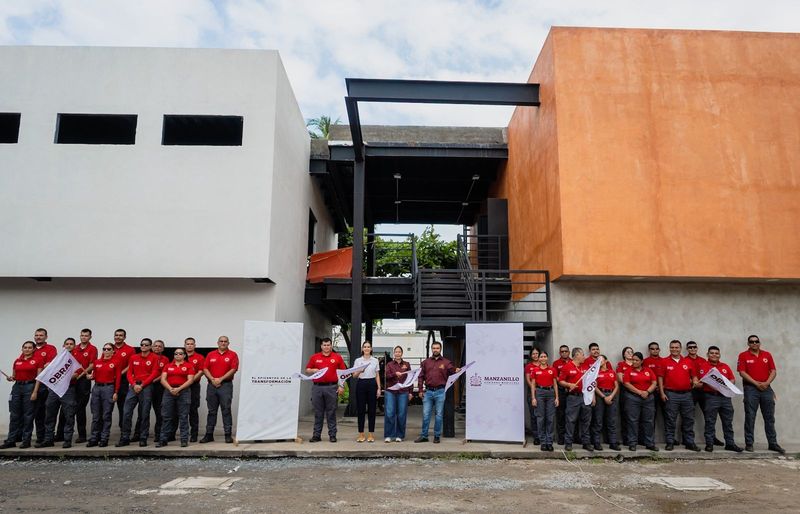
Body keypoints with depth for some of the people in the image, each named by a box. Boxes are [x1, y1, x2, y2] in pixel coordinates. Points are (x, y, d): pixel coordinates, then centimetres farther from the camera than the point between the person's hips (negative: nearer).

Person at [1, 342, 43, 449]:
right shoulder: (17, 361, 11)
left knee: (28, 415, -1)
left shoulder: (37, 360, -3)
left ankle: (26, 440, 6)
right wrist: (10, 378, -5)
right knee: (14, 415, 6)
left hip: (30, 386, -4)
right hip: (17, 387, 5)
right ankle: (11, 440, 12)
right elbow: (14, 376, 19)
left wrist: (35, 392, -13)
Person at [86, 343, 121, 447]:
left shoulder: (115, 363, -2)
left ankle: (104, 439, 7)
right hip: (96, 388, 4)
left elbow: (118, 379, -6)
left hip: (109, 388, -4)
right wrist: (91, 376, -6)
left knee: (106, 415, 0)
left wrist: (116, 392, -11)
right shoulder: (96, 362, 10)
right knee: (95, 415, 7)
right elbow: (95, 375, 17)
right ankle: (94, 439, 14)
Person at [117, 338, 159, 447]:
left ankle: (143, 438, 9)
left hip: (146, 387, -3)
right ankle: (125, 438, 8)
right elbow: (129, 373, 9)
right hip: (133, 386, 3)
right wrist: (134, 384, -8)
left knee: (144, 414, 1)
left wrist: (142, 385, -11)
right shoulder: (133, 358, 12)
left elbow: (154, 374, -5)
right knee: (127, 412, -2)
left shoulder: (154, 358, 1)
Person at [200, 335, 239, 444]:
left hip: (226, 385, -3)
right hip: (212, 385, 3)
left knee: (226, 410, -3)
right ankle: (209, 434, 16)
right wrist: (212, 379, -9)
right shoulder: (210, 354, 12)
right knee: (211, 411, 9)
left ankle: (228, 435, 0)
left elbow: (233, 369, -7)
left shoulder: (232, 355, 2)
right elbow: (205, 369, 5)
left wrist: (220, 379, -11)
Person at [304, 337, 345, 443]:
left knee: (331, 412, 3)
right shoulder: (314, 357, 9)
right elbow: (307, 369, 14)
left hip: (332, 387, -1)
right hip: (317, 387, 1)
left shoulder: (337, 357, 6)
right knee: (318, 413, 6)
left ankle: (332, 435, 10)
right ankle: (317, 435, 12)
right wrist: (313, 370, -8)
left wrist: (341, 386, -2)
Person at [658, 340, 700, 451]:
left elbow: (693, 376, 15)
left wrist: (695, 382, -7)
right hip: (671, 394, -2)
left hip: (686, 393, 3)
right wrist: (662, 393, -4)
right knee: (670, 420, 1)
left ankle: (690, 442, 15)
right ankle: (670, 442, 8)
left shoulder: (688, 362, 9)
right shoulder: (665, 361, 2)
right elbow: (660, 378, 2)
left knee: (688, 420, 7)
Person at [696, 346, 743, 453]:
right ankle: (709, 443, 6)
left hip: (725, 396, 4)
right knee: (710, 422, 0)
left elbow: (733, 379, 14)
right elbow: (699, 381, -4)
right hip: (710, 397, -4)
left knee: (728, 422, 9)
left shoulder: (725, 366, 14)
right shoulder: (702, 366, 0)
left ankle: (730, 443, 17)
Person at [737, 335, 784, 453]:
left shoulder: (767, 355, 10)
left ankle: (773, 443, 15)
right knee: (750, 417, -1)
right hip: (751, 389, -3)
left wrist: (766, 383, -10)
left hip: (766, 388, 3)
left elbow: (773, 371, 6)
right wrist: (756, 383, -14)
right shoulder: (743, 355, 0)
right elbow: (742, 372, -7)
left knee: (770, 418, 7)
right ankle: (749, 443, 4)